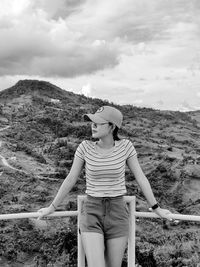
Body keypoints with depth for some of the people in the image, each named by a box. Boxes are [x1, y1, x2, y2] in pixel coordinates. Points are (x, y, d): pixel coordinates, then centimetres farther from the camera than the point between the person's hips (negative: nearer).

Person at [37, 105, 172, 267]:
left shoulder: (125, 145, -5)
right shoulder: (85, 146, -6)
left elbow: (140, 177, 1)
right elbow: (71, 179, 3)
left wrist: (157, 209, 6)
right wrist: (52, 208, 9)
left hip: (117, 214, 1)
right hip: (92, 214, -1)